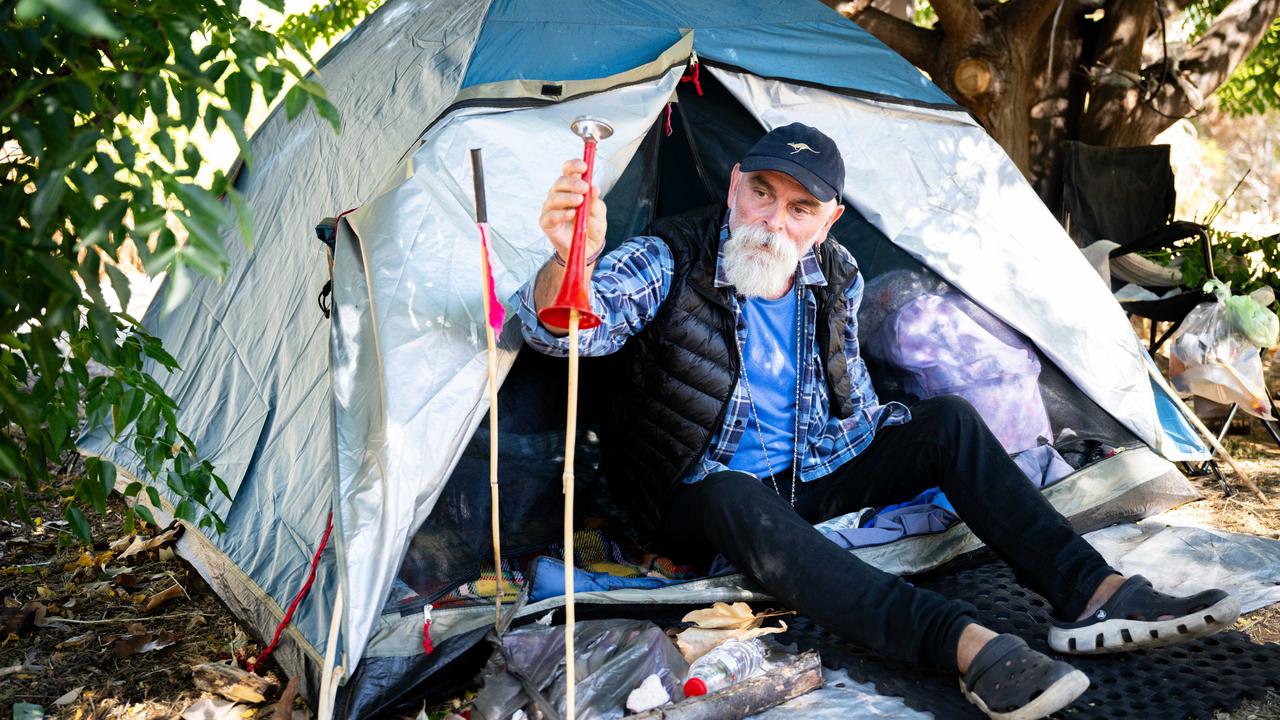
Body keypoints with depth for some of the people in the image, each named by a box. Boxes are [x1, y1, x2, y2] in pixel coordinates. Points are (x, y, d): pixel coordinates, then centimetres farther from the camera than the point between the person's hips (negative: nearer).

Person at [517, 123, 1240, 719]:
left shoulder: (837, 276, -1)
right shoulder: (671, 262, -17)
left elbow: (853, 398, 12)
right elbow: (566, 325, -35)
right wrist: (571, 261, -57)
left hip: (811, 475, 6)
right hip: (703, 496, -5)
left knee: (947, 420, -11)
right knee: (741, 503, -42)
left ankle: (1091, 592, -20)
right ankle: (963, 642, -56)